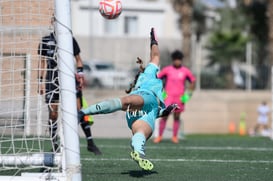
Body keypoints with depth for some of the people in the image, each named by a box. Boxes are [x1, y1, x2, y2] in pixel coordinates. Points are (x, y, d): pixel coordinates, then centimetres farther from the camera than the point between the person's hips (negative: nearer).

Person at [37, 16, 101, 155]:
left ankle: (90, 142, -2)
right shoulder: (46, 41, 7)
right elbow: (42, 62, 11)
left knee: (79, 110, -9)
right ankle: (54, 146, 7)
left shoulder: (70, 39, 8)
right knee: (53, 114, -1)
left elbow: (78, 59, 13)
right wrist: (41, 82, 6)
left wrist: (80, 74, 0)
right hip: (52, 80, 0)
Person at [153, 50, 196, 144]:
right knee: (164, 116, -5)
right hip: (168, 97, -1)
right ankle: (159, 136, 3)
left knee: (177, 117, 5)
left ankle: (175, 137, 14)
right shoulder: (167, 69, 0)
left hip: (179, 98, 1)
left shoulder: (185, 71, 3)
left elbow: (193, 81, 15)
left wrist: (189, 93, 7)